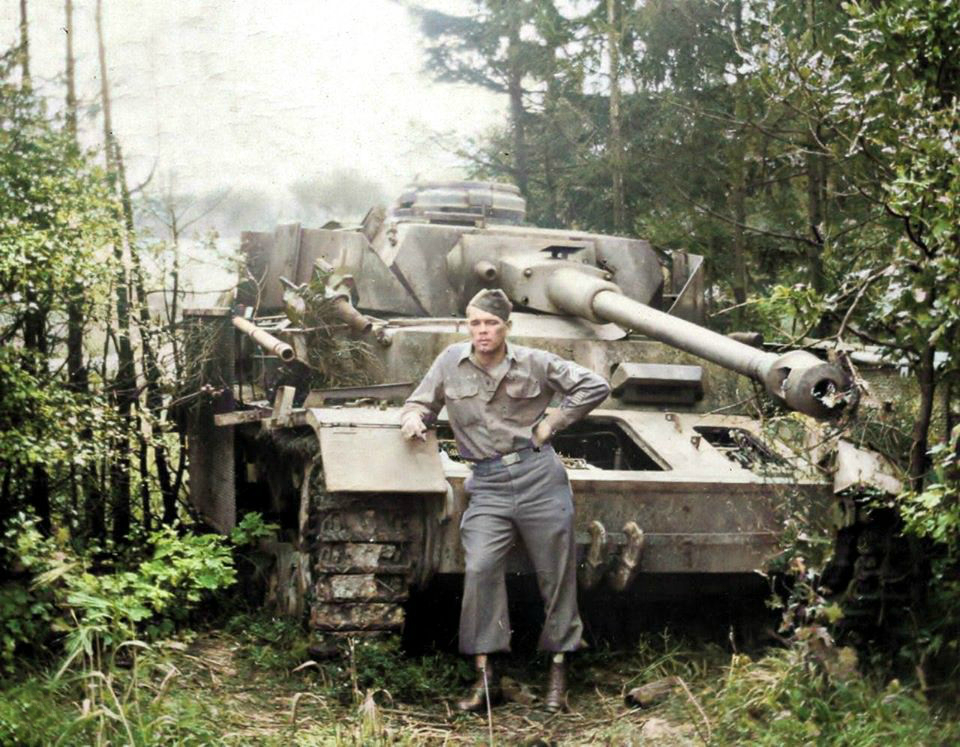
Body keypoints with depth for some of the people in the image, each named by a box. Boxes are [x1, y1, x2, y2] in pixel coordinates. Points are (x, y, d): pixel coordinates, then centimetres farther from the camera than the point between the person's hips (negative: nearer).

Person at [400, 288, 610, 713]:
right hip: (488, 486, 1)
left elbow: (594, 387, 5)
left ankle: (558, 673, 20)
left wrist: (552, 423, 0)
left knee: (556, 576, 4)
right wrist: (413, 418, -6)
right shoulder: (451, 362, 7)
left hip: (539, 476, -1)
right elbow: (420, 403, 18)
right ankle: (486, 677, -8)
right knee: (479, 570, -18)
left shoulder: (534, 363, 2)